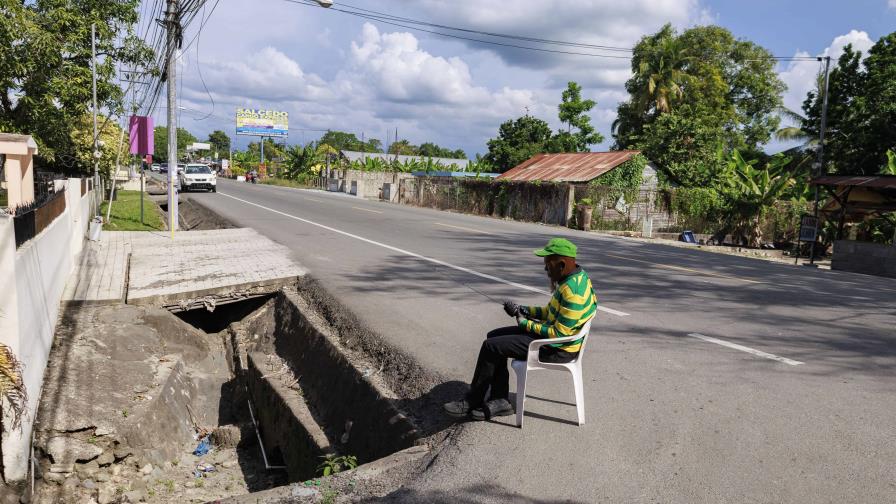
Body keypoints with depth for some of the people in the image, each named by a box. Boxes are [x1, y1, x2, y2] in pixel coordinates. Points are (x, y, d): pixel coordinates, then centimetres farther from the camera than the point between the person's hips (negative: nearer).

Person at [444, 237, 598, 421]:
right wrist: (523, 310, 3)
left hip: (557, 349, -10)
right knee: (494, 336, 9)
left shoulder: (572, 291, -27)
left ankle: (472, 402, 9)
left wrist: (526, 324, -13)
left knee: (491, 346, -9)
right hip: (552, 332, 10)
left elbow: (559, 333, -26)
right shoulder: (576, 277, 5)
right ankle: (500, 400, 9)